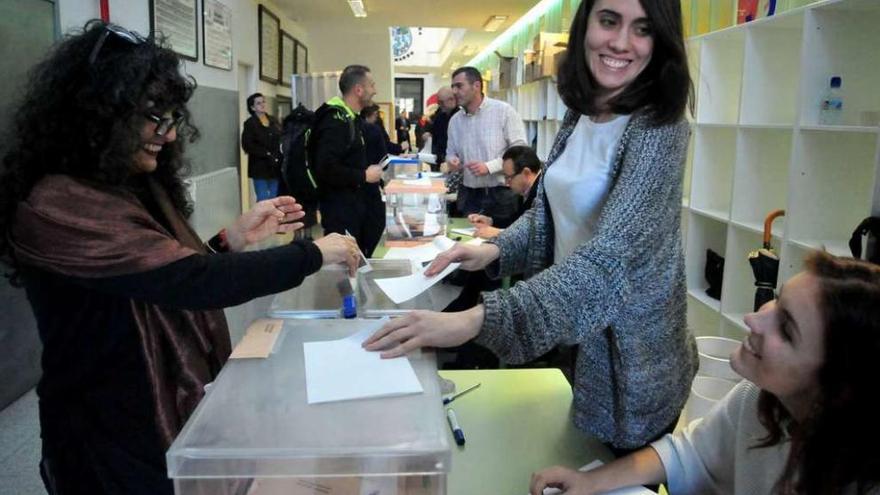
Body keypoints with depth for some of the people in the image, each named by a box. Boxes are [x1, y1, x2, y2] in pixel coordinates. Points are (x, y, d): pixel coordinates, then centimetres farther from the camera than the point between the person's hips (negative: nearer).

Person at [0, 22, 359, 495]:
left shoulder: (136, 185, 5)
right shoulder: (53, 208, -25)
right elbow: (192, 282, -33)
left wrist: (234, 240, -5)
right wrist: (313, 254, -23)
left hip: (186, 407, 8)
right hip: (120, 442, -8)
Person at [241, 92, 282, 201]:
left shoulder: (273, 121, 13)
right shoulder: (250, 124, -1)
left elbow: (282, 139, 12)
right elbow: (247, 145, -10)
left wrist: (280, 154, -7)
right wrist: (267, 154, -16)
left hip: (276, 167, 5)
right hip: (260, 167, -5)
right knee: (263, 200, -6)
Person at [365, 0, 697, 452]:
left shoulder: (659, 127, -21)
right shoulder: (579, 113, 0)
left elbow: (610, 254, -34)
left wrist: (477, 319, -44)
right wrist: (496, 249, -11)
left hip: (630, 361, -6)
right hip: (570, 339, 6)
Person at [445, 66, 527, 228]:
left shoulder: (504, 111, -6)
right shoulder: (454, 120, 10)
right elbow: (451, 152, 20)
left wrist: (489, 166, -18)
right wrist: (452, 160, -4)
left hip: (501, 195, -4)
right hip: (468, 196, 4)